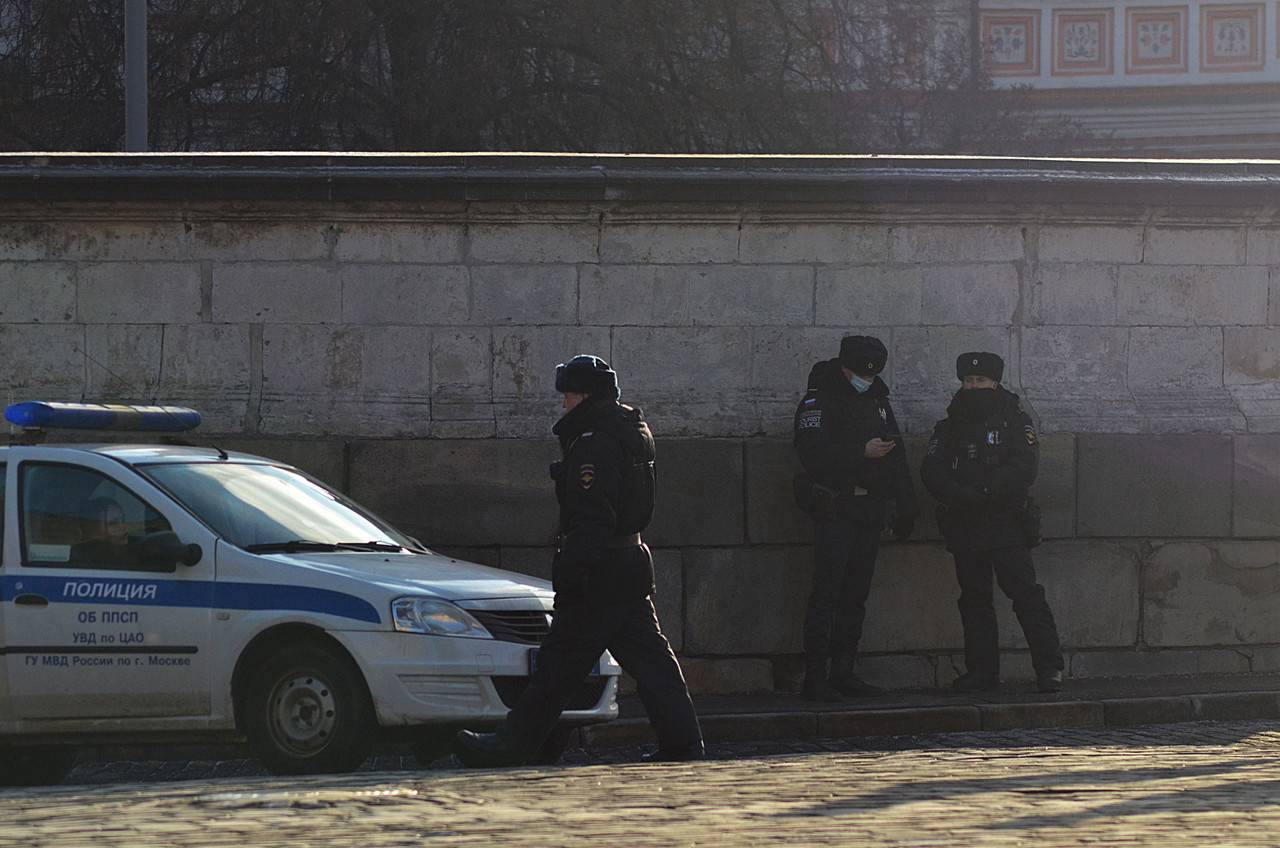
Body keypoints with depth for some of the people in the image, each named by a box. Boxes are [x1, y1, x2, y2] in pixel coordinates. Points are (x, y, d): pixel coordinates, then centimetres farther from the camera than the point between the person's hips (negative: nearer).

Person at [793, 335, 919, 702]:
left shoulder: (877, 399, 17)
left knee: (856, 595, 8)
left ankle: (843, 672, 12)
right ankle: (815, 676, -11)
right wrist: (862, 452, -24)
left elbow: (895, 455, 22)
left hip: (869, 513, 7)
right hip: (834, 511, -7)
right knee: (827, 593, -10)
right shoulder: (819, 400, -5)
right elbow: (812, 452, -19)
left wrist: (906, 506, 17)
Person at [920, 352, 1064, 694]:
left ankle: (1050, 667, -13)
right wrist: (961, 495, -16)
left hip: (1006, 521, -4)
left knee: (1025, 592, -11)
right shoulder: (950, 426, 14)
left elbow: (1023, 469, -9)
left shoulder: (1015, 421, 3)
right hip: (964, 525, 4)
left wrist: (983, 492, -18)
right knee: (974, 598, 7)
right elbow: (932, 472, 2)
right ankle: (981, 670, 12)